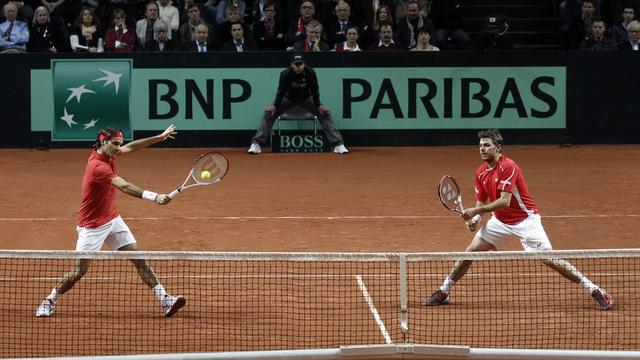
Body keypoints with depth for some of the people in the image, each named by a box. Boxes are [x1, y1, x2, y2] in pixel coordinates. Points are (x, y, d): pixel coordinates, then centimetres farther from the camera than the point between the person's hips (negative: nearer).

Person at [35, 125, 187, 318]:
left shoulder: (106, 155, -2)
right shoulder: (98, 166, -29)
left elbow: (131, 147, 17)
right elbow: (124, 187, -40)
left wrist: (159, 137, 11)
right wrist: (154, 197, -50)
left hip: (112, 220, 8)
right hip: (92, 226, -8)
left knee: (139, 258, 0)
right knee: (79, 271, -2)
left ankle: (164, 300, -2)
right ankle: (49, 301, 20)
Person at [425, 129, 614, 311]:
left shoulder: (508, 167, -23)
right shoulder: (481, 172, 1)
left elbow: (504, 201, -29)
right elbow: (481, 200, 11)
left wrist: (475, 211, -29)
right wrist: (476, 218, -10)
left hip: (525, 219, -7)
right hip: (500, 221, 7)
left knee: (549, 259, -14)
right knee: (470, 251, 0)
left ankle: (594, 290, -8)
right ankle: (443, 292, 13)